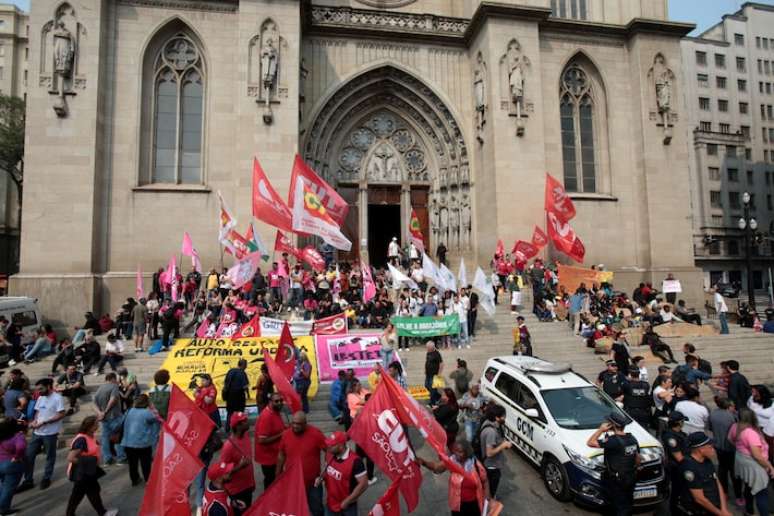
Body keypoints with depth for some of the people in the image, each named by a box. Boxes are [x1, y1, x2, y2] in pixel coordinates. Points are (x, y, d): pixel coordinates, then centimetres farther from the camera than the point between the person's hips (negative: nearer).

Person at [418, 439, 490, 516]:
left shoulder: (476, 464, -17)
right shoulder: (451, 461, -17)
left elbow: (485, 481, -2)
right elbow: (436, 467, -28)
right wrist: (424, 462, -45)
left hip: (474, 504, 0)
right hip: (458, 503, 0)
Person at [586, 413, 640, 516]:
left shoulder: (613, 440, -28)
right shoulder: (632, 439, -4)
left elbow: (589, 443, -27)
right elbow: (638, 459, 8)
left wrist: (601, 430, -22)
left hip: (616, 481, -7)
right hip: (630, 479, 7)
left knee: (620, 507, 7)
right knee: (628, 505, 25)